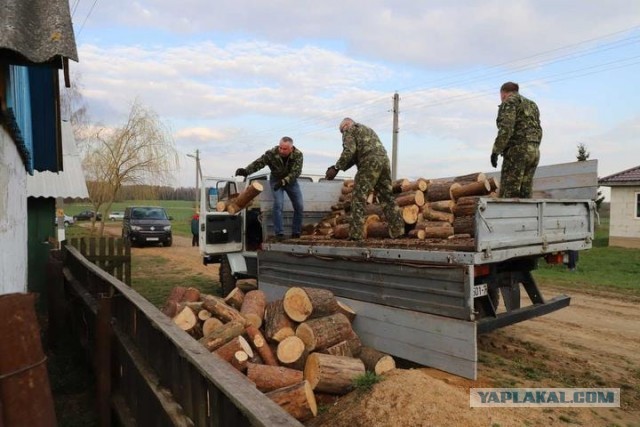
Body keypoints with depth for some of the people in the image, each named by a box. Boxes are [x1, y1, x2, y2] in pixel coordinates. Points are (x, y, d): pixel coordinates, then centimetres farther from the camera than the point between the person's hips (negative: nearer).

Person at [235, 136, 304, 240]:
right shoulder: (271, 153, -26)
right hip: (276, 180, -2)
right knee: (278, 204, -22)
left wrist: (283, 181, -44)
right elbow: (258, 163, -30)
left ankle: (296, 232, 16)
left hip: (291, 181, 2)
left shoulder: (298, 155, -25)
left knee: (299, 206, 1)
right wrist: (246, 171, -47)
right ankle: (279, 232, -14)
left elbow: (296, 172, -31)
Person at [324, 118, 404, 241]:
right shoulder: (367, 129, 35)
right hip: (384, 159, 8)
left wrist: (336, 168, -3)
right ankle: (397, 230, 13)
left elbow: (349, 151, -8)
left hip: (370, 163, -8)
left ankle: (356, 234, -9)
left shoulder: (349, 130, 10)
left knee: (359, 198, -5)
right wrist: (340, 167, 23)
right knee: (386, 197, 12)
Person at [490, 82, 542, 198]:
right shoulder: (531, 105, 23)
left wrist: (495, 151, -17)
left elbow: (506, 128, -17)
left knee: (508, 194, -9)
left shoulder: (509, 102, -3)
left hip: (517, 151, -8)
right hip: (533, 152, 9)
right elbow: (537, 132, 20)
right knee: (524, 195, 7)